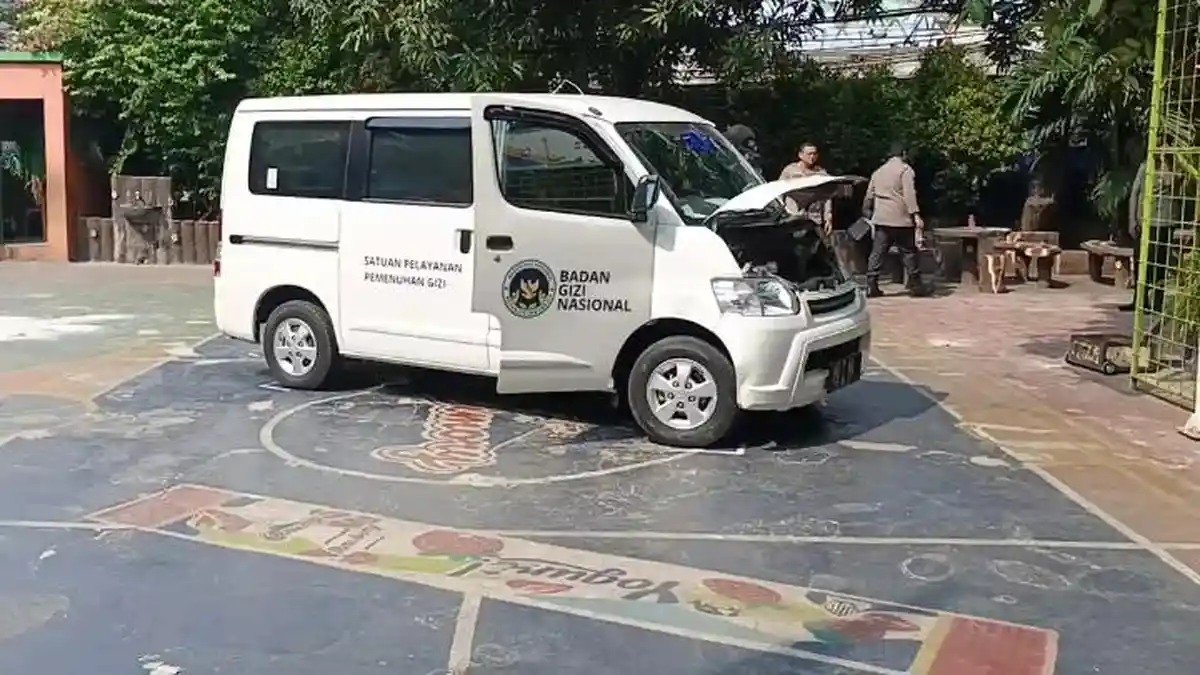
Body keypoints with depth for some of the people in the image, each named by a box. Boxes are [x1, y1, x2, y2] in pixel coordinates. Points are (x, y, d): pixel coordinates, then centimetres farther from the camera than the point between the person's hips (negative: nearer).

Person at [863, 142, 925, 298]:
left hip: (881, 219, 5)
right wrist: (916, 215, -17)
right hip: (901, 220, -5)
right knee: (908, 252, 3)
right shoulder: (905, 169, -4)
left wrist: (867, 212, 29)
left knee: (877, 252, 3)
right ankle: (915, 285, 6)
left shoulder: (878, 171, 16)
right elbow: (909, 194, -14)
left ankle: (871, 285, -3)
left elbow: (869, 195, 19)